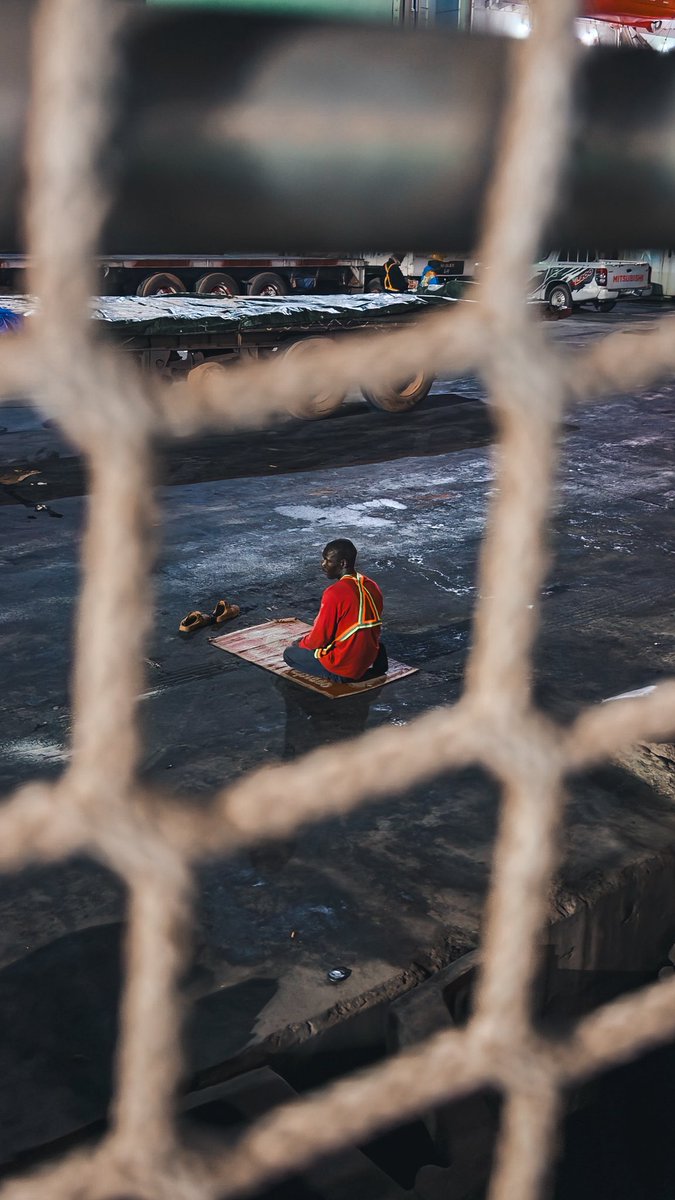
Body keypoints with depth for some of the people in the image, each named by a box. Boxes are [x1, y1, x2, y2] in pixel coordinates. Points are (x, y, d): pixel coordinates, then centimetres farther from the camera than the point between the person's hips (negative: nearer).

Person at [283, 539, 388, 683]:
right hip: (369, 657, 7)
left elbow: (319, 639, -16)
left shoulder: (334, 594, -23)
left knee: (289, 654, 13)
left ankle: (337, 675, -3)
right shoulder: (372, 586, -1)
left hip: (343, 667, -7)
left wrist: (300, 643, 7)